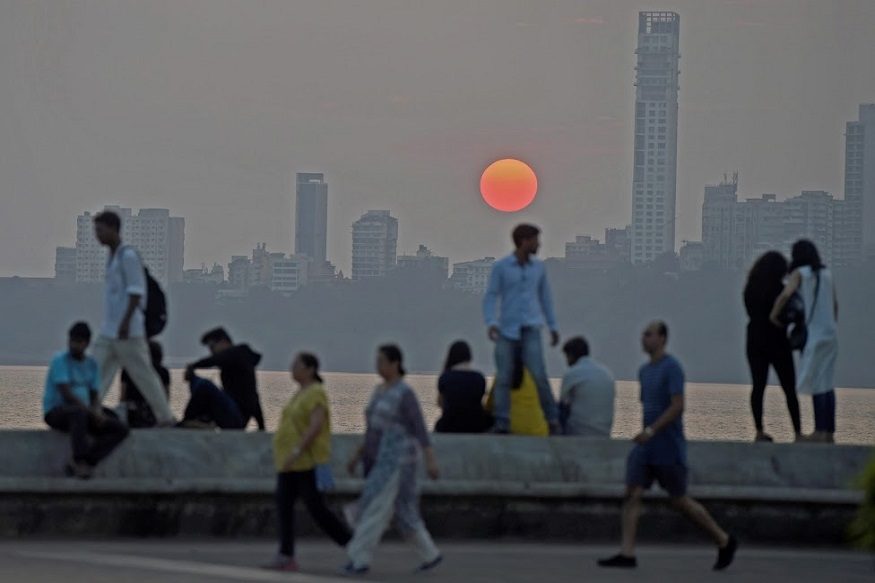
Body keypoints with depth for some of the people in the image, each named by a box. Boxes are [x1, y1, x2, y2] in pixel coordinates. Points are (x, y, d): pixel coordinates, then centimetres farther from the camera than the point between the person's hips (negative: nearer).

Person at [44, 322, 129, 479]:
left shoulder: (91, 364, 12)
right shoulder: (60, 360, -9)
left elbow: (95, 395, 11)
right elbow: (66, 394, -18)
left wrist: (98, 412, -12)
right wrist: (92, 412, -22)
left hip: (83, 413, 7)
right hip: (56, 412, -7)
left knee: (121, 429, -13)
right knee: (78, 413, -42)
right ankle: (80, 461, -40)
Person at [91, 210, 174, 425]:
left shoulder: (128, 256, -10)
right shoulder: (113, 258, 18)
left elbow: (136, 291, -16)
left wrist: (126, 321, -23)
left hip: (128, 331, -9)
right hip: (109, 332, 9)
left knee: (143, 374, -4)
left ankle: (165, 418, 3)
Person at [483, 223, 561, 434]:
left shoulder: (538, 267, 11)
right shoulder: (501, 267, 1)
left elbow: (545, 297, 20)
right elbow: (490, 296, -2)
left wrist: (553, 326, 20)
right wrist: (491, 322, -16)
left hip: (530, 330, 1)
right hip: (507, 330, -1)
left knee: (539, 374, -12)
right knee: (503, 378, -1)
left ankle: (553, 420, -4)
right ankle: (501, 423, 4)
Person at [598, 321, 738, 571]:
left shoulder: (672, 368, -13)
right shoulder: (644, 371, 12)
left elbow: (677, 406, -21)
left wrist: (651, 431, -27)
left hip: (669, 448, -7)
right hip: (645, 447, 7)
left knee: (680, 501, 2)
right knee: (631, 495, -7)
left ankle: (724, 541, 19)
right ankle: (627, 554, -10)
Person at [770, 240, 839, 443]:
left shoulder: (800, 273, -6)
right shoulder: (827, 274, 11)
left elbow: (786, 294, -22)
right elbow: (835, 303, 16)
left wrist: (774, 314, -8)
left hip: (813, 335, -6)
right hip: (829, 334, 6)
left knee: (816, 384, -5)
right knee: (827, 383, 9)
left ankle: (821, 431, -9)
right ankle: (829, 431, 8)